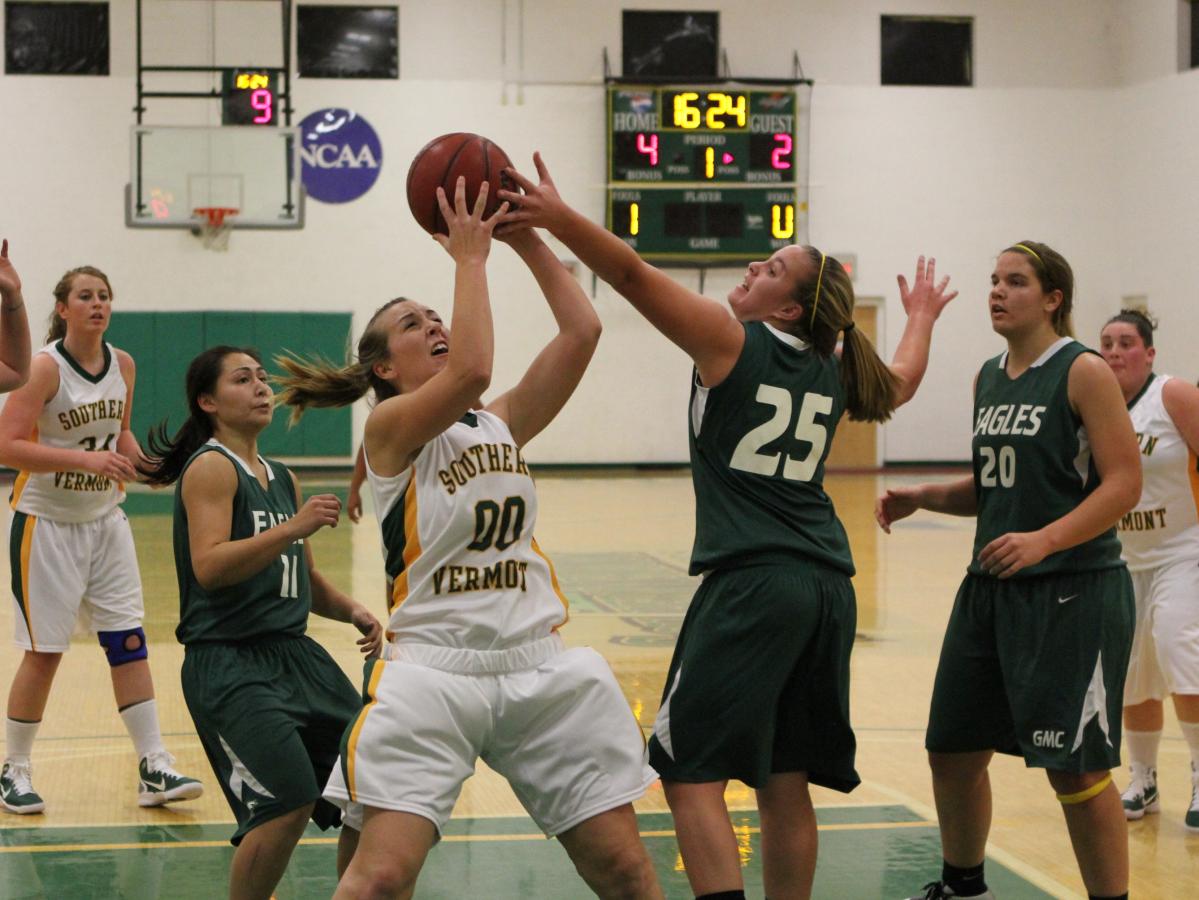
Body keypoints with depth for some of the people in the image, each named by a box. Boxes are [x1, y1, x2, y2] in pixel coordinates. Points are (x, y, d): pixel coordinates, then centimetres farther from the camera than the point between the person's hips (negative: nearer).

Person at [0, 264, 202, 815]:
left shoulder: (123, 365, 3)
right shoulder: (45, 367, -15)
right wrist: (84, 459, -30)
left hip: (105, 520, 5)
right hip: (46, 523, -5)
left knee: (129, 640, 1)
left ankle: (154, 769, 5)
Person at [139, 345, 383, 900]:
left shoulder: (282, 479, 16)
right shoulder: (211, 467, -8)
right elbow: (209, 568, -22)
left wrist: (353, 613, 7)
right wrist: (292, 528, -30)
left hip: (294, 654, 8)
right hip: (228, 663, -8)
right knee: (290, 801, -22)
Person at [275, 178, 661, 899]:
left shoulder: (502, 423, 14)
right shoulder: (390, 426, -3)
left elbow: (582, 331, 5)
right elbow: (471, 370, -22)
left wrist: (528, 240, 4)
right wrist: (470, 255, -12)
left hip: (540, 665, 5)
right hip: (435, 670, -5)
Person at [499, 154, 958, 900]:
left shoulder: (730, 341, -2)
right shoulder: (833, 372, 15)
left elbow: (633, 274, -12)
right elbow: (901, 383, 37)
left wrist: (556, 216, -11)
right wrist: (922, 317, 53)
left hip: (753, 581, -7)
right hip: (827, 586, 7)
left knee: (692, 775, -4)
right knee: (784, 783, 14)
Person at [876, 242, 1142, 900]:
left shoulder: (1084, 372, -10)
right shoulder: (988, 378, 12)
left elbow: (1124, 483, -16)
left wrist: (1043, 540, -27)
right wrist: (924, 497, 4)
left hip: (1073, 592, -8)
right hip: (990, 587, 8)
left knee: (1074, 768, -6)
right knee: (952, 749, 13)